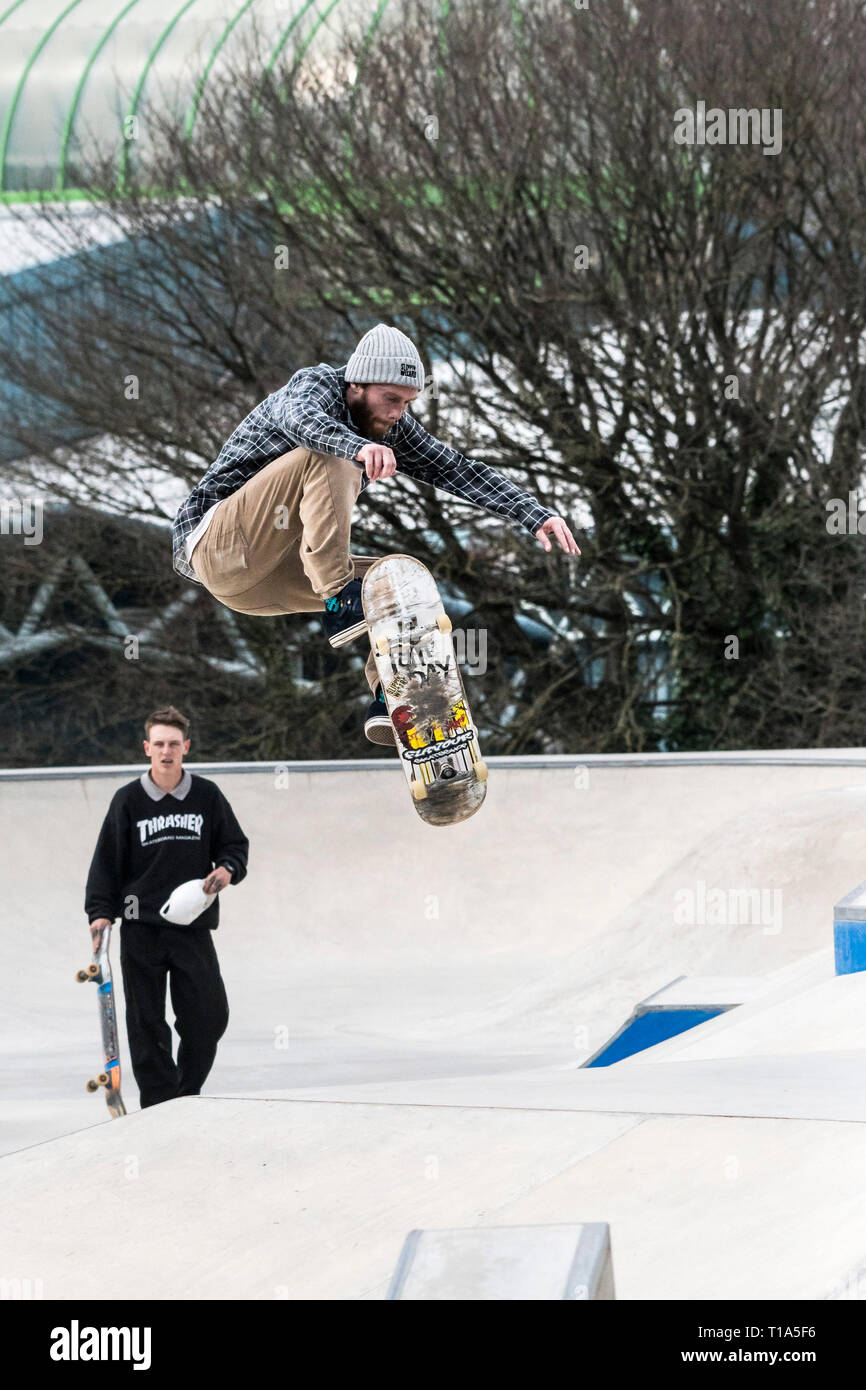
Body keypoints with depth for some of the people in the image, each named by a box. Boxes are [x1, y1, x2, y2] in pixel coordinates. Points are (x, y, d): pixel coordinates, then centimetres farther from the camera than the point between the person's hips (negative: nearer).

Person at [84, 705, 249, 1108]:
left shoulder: (207, 796, 5)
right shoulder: (128, 800, 2)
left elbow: (236, 845, 14)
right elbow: (107, 860, 3)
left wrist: (227, 868, -8)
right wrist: (100, 912, -6)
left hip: (194, 926, 1)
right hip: (141, 928, -1)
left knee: (209, 1015, -4)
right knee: (146, 1022, -1)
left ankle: (187, 1096, 14)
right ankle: (159, 1105, 6)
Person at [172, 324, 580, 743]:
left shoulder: (391, 428, 8)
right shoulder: (318, 384, -13)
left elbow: (458, 470, 4)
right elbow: (299, 418, -37)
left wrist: (536, 516, -9)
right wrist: (359, 446, -58)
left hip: (270, 578, 8)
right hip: (216, 546, -8)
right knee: (330, 459, -26)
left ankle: (391, 704, -10)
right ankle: (340, 602, -34)